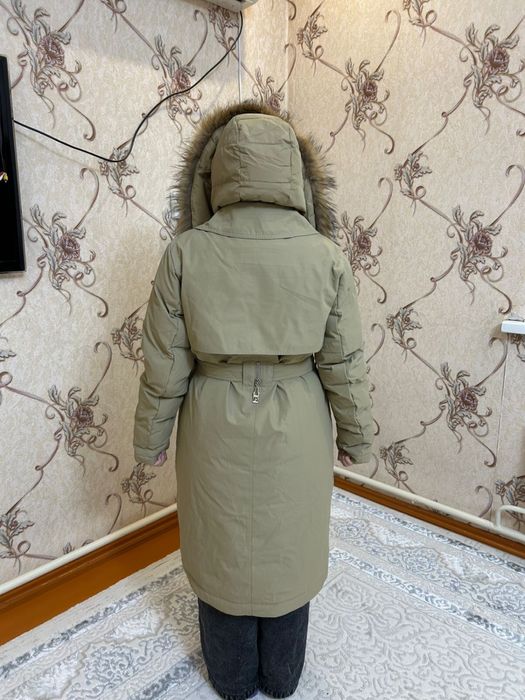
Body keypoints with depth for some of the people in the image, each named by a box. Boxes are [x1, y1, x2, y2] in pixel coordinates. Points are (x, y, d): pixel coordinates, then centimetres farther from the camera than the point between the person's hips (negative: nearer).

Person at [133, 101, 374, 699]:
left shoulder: (185, 253, -14)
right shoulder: (326, 256, -12)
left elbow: (163, 367, -9)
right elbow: (345, 366, -7)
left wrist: (151, 439, 6)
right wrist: (356, 437, 8)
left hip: (216, 432, 0)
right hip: (296, 432, 1)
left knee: (221, 552, 21)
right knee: (287, 550, 22)